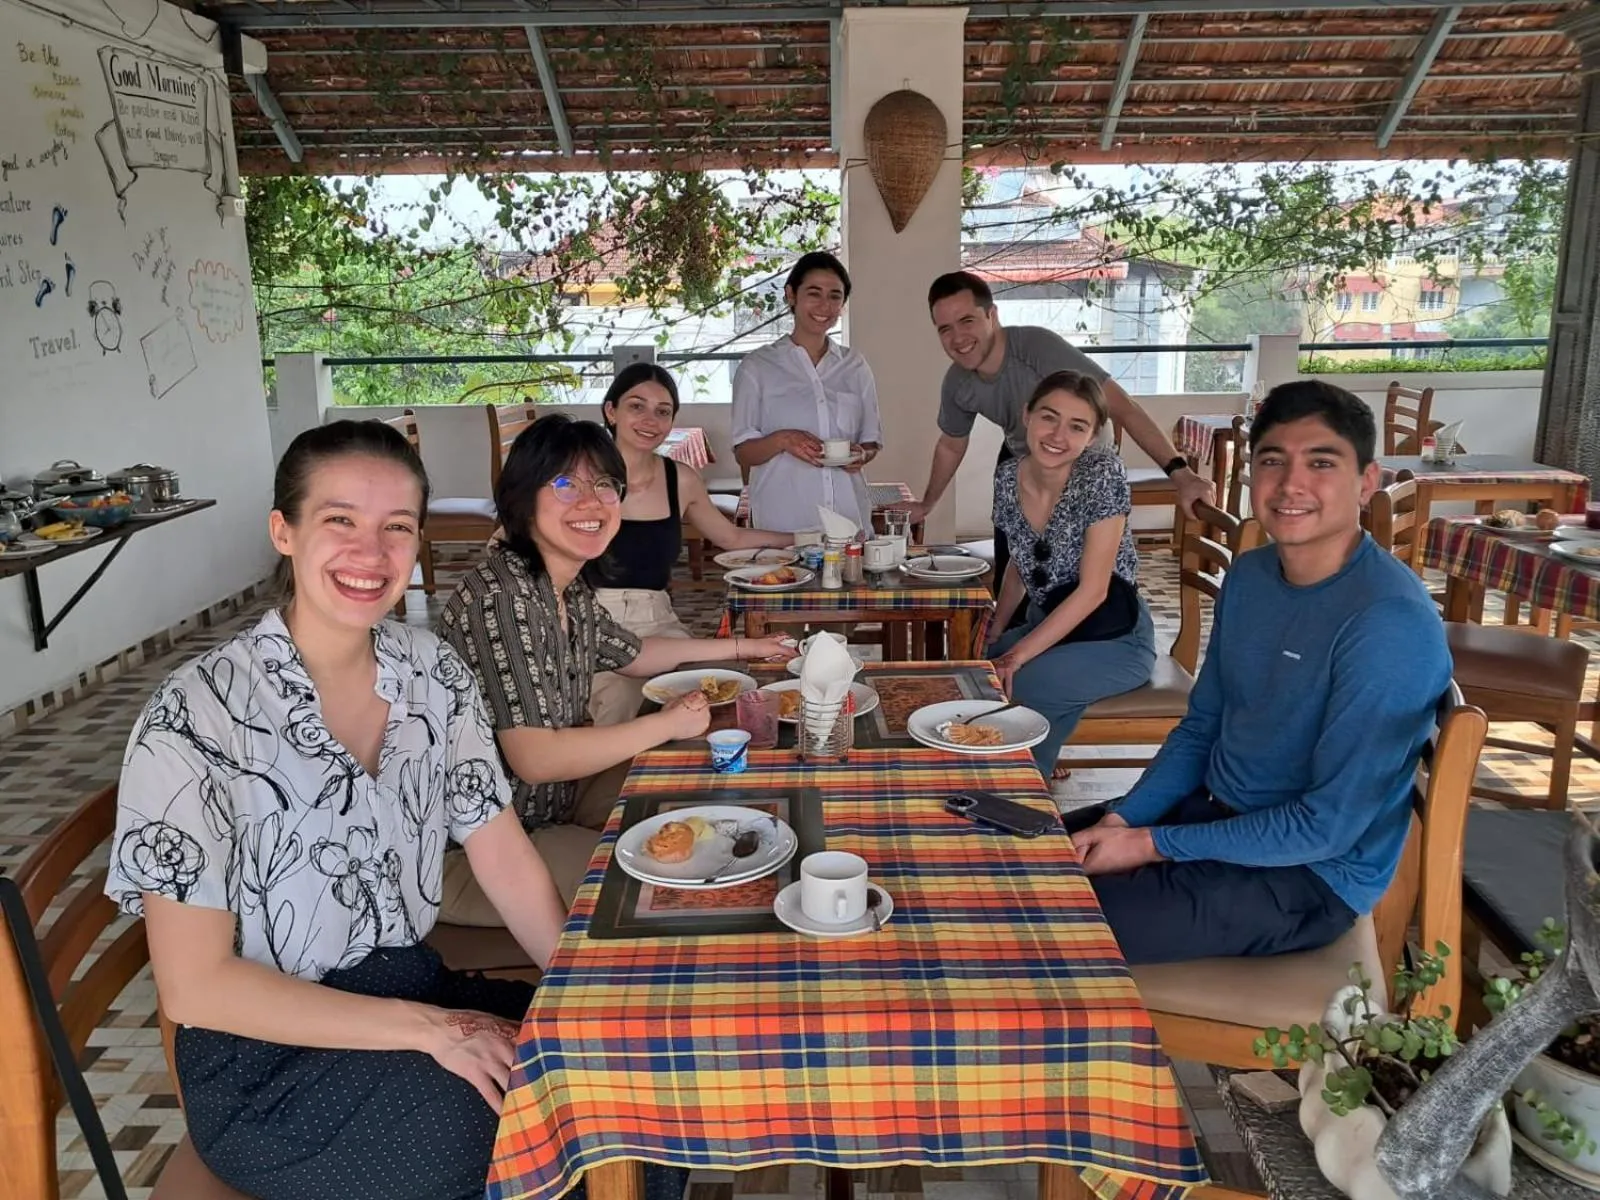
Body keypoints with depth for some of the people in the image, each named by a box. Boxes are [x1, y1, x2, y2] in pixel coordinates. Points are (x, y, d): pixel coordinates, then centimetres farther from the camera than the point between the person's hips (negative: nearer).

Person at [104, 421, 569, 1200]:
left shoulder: (431, 674, -3)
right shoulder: (197, 720, -20)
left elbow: (508, 866, -1)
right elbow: (195, 986, -17)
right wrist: (427, 1028, -21)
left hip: (411, 989, 5)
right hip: (265, 1061, -5)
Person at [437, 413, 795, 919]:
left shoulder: (570, 587, 2)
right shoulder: (500, 593, -27)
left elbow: (633, 654, 22)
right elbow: (534, 758, -30)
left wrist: (742, 646, 22)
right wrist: (667, 724, -20)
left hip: (555, 800, 9)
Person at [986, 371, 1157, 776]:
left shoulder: (1102, 472, -19)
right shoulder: (1008, 478, -4)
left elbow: (1092, 590, -21)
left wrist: (1018, 655, -22)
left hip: (1113, 637, -6)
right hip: (1047, 625, 6)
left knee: (1012, 689, -26)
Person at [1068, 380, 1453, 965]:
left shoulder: (1389, 624, -25)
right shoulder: (1248, 575, 1)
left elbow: (1329, 826, -23)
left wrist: (1150, 844, -19)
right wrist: (1120, 821, -5)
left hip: (1311, 875, -7)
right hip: (1218, 814, 8)